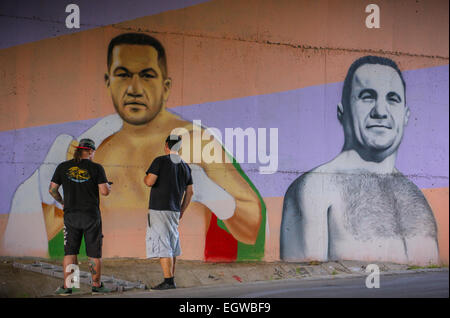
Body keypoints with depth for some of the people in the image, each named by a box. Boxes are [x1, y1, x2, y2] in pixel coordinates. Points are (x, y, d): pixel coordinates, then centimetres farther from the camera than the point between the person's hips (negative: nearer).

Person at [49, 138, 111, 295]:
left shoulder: (63, 167, 3)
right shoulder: (96, 168, -5)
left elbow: (52, 190, 4)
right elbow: (104, 191, -10)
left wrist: (62, 202, 20)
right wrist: (108, 187, 12)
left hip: (71, 215, 2)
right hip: (91, 215, -2)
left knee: (70, 252, 6)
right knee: (94, 253, 7)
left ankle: (67, 286, 2)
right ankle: (96, 285, 12)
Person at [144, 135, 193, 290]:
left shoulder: (160, 161, -8)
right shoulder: (185, 166, 12)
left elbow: (149, 182, -17)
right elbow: (189, 192, 14)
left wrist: (145, 177, 7)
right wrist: (181, 211, 22)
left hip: (159, 209, -7)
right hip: (174, 211, 7)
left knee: (162, 245, -8)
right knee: (172, 245, 15)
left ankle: (168, 281, -13)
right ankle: (171, 279, 21)